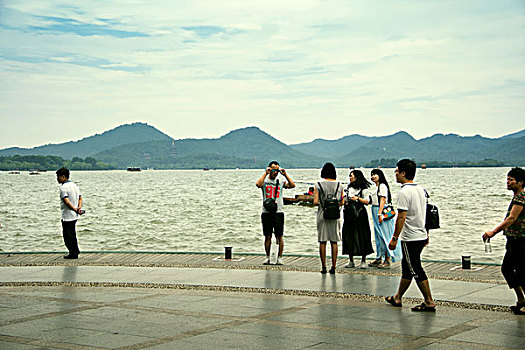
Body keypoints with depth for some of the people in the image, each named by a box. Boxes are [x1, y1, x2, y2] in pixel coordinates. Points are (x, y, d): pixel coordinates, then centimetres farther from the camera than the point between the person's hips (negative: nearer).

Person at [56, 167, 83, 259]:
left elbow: (66, 201, -24)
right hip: (74, 215, 9)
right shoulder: (74, 185, 12)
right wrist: (79, 207, -4)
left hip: (67, 216, -9)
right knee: (72, 234, 20)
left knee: (68, 235, 0)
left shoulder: (63, 187, -15)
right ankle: (76, 251, 27)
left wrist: (75, 209, -20)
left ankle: (73, 254, 3)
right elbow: (80, 198, 10)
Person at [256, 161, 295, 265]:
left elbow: (292, 185, -6)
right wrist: (265, 173, -14)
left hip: (278, 212, 1)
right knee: (267, 236, 4)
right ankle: (267, 257, 14)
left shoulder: (281, 182, 9)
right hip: (266, 212, -1)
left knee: (279, 236, 0)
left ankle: (280, 257, 7)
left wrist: (285, 174, -7)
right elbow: (258, 184, -18)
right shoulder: (264, 181, 5)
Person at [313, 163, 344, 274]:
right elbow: (342, 202, 4)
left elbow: (315, 202, -9)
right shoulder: (339, 185, 1)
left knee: (322, 242, 4)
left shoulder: (319, 185, -5)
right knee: (334, 242, 7)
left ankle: (324, 267, 4)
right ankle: (333, 266, 6)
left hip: (323, 215, -2)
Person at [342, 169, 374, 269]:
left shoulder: (363, 188, -2)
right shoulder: (349, 188, 16)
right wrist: (345, 202, 4)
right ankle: (351, 261, 10)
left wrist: (358, 198, -18)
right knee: (349, 235, 3)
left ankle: (363, 261, 2)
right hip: (349, 214, 6)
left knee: (361, 236, -5)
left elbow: (367, 201, -5)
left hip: (360, 215, -6)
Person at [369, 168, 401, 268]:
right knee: (378, 236, 11)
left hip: (381, 211, -10)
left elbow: (382, 201, -17)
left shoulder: (382, 186, -10)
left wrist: (380, 214, -23)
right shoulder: (377, 186, 18)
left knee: (384, 235, -7)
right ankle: (379, 259, 16)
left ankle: (388, 260, -5)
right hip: (376, 212, 10)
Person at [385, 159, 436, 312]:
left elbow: (401, 217, -21)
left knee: (416, 270, -3)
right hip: (421, 235, 9)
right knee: (406, 268, 18)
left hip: (410, 239, -9)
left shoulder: (404, 192, -17)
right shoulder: (421, 190, 10)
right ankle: (397, 298, 29)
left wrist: (394, 238, -17)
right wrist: (426, 234, 23)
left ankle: (429, 302, -1)